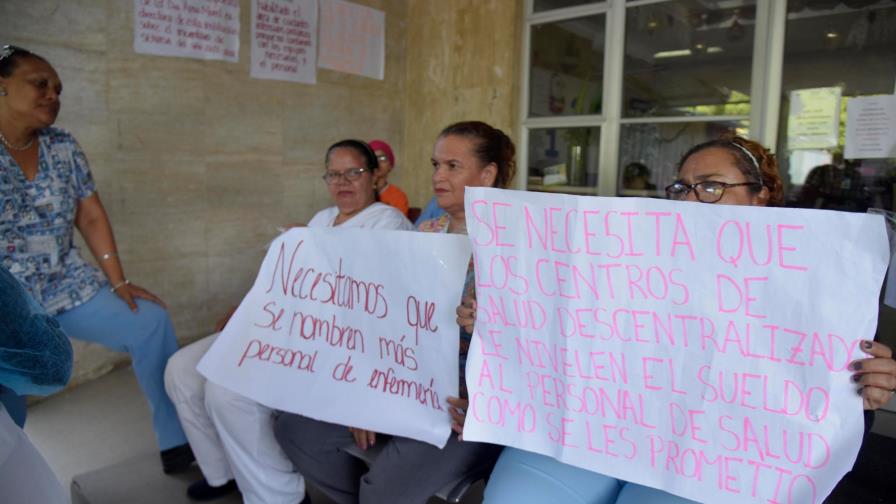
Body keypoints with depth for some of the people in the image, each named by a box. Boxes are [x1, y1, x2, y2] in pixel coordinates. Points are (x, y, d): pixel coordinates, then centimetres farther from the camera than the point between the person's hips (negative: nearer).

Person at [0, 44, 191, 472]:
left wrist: (119, 282, -2)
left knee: (152, 322, -6)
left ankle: (177, 441, 4)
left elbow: (91, 217, 6)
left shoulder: (63, 146, 5)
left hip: (67, 287, 5)